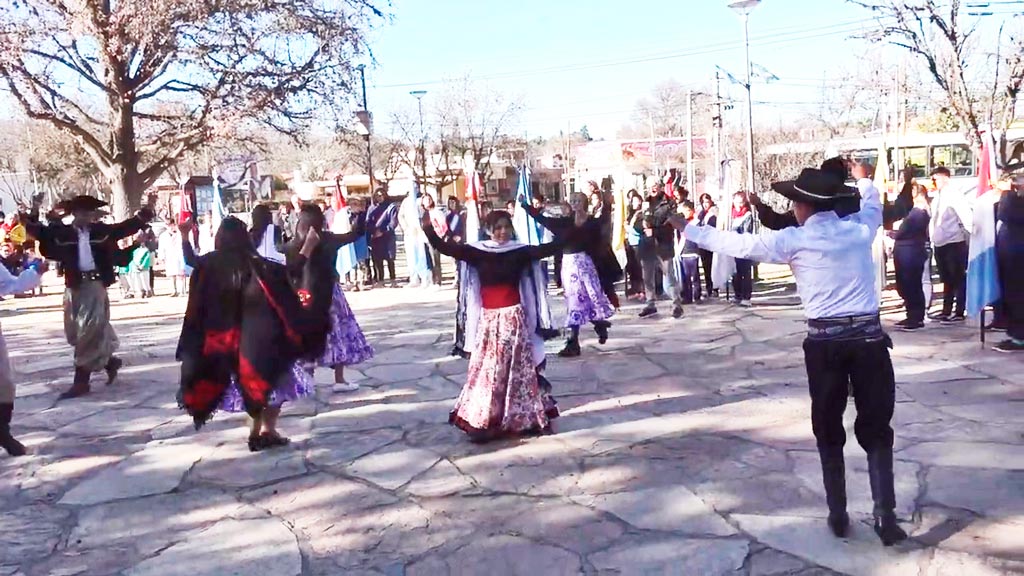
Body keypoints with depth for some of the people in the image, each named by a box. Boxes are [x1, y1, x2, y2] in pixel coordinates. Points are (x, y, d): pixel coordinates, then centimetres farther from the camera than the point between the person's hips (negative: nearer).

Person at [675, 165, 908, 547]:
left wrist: (689, 230, 14)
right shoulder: (860, 228, 7)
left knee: (829, 430, 13)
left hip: (824, 342, -2)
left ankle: (838, 515, 20)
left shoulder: (793, 240, -3)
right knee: (876, 430, 9)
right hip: (869, 337, 2)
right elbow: (873, 204, 30)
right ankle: (886, 516, 4)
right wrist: (863, 180, 51)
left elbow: (737, 244, 1)